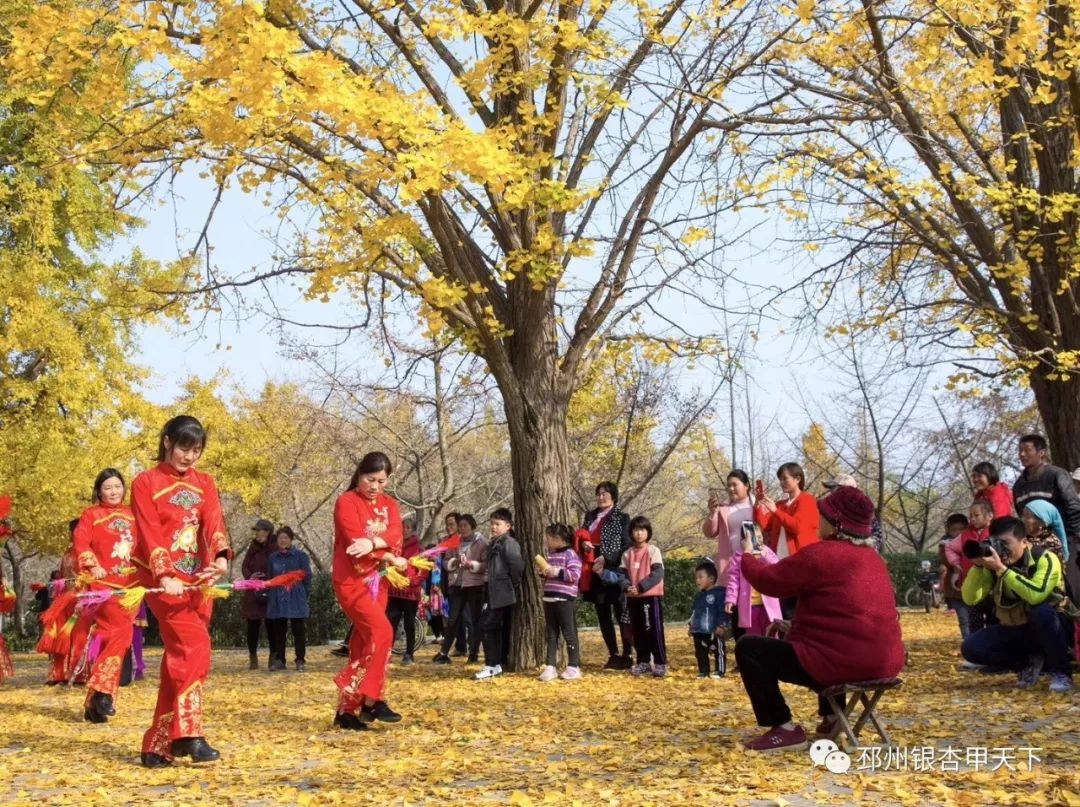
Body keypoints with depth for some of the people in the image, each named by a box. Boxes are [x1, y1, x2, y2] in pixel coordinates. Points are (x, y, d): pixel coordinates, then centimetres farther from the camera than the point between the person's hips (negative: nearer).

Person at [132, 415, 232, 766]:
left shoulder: (205, 484, 13)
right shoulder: (146, 483, 0)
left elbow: (214, 523, -3)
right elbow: (150, 534, -11)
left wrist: (221, 557, -24)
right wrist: (165, 577, -25)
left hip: (199, 580, 5)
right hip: (163, 579, -5)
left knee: (180, 657, 6)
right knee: (194, 648, -21)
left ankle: (160, 744, 15)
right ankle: (189, 734, -22)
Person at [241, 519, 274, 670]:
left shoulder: (274, 549, -5)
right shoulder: (252, 548, 10)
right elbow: (244, 567, 7)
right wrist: (250, 577, -13)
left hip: (270, 593, -4)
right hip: (253, 592, 4)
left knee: (271, 625, -1)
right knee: (253, 625, 4)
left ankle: (273, 657, 7)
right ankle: (253, 658, 10)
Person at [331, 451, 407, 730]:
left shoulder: (389, 504, 12)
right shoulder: (347, 502, -6)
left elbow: (395, 536, -6)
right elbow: (355, 540, -17)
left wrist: (373, 543, -26)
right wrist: (393, 560, -12)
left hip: (378, 581, 7)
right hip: (352, 580, -7)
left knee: (363, 644, 5)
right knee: (381, 632, -20)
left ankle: (346, 709, 11)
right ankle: (371, 701, -13)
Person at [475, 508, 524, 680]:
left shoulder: (509, 543, -14)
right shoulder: (493, 543, 16)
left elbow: (518, 564, -25)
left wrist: (514, 582, -14)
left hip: (503, 593, -10)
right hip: (495, 593, 10)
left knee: (487, 626, -11)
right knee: (499, 628, 12)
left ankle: (492, 666, -9)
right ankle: (500, 663, 18)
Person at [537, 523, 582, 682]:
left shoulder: (570, 554, -10)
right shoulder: (550, 555, 15)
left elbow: (574, 575, -19)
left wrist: (556, 571, -20)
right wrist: (542, 571, 6)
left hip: (565, 600, -8)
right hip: (549, 599, 8)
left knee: (569, 634, -1)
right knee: (551, 635, 9)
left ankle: (574, 667, 5)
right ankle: (550, 667, 12)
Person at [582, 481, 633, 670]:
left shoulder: (622, 518, -2)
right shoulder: (590, 516, 14)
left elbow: (627, 546, -7)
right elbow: (580, 536, 21)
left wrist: (606, 559, -17)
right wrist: (583, 543, -3)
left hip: (614, 571, -6)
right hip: (595, 572, 6)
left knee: (621, 614, -3)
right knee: (603, 615, 9)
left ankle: (626, 655, 3)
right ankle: (613, 655, 16)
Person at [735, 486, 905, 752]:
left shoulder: (819, 555, -12)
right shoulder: (873, 557, 14)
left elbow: (768, 581, -1)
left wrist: (748, 556, 19)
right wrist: (795, 626, 29)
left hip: (842, 662, -9)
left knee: (748, 648, 1)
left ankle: (784, 729, -1)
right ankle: (832, 717, 33)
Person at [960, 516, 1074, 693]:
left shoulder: (1045, 559, -20)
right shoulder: (993, 565, -7)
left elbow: (1036, 595, -39)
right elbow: (970, 599, -15)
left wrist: (1001, 569, -40)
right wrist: (978, 566, -27)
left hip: (1050, 626, -4)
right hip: (1015, 631, 4)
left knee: (1042, 612, -38)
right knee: (971, 648, -17)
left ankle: (1061, 673, -15)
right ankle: (1029, 663, 5)